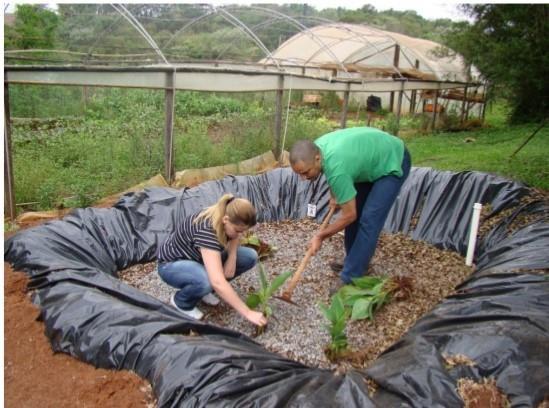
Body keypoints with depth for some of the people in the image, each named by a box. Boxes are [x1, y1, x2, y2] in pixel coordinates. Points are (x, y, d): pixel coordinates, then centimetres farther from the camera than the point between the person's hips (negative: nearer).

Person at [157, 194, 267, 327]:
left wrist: (232, 259, -15)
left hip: (199, 257, 7)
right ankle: (180, 301, -6)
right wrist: (248, 313, -43)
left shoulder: (228, 216, -17)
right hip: (172, 264, -7)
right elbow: (217, 282, -46)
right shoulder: (206, 230, -39)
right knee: (207, 281, -40)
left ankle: (204, 287, 6)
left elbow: (234, 238, 7)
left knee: (250, 257, -10)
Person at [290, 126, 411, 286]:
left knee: (369, 220, -16)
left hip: (392, 163, -9)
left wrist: (320, 236, -15)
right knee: (356, 210, 10)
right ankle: (354, 263, 24)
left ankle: (350, 280, -12)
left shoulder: (336, 168, -39)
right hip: (372, 158, 9)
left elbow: (349, 215, -27)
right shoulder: (316, 147, -15)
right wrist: (334, 195, 2)